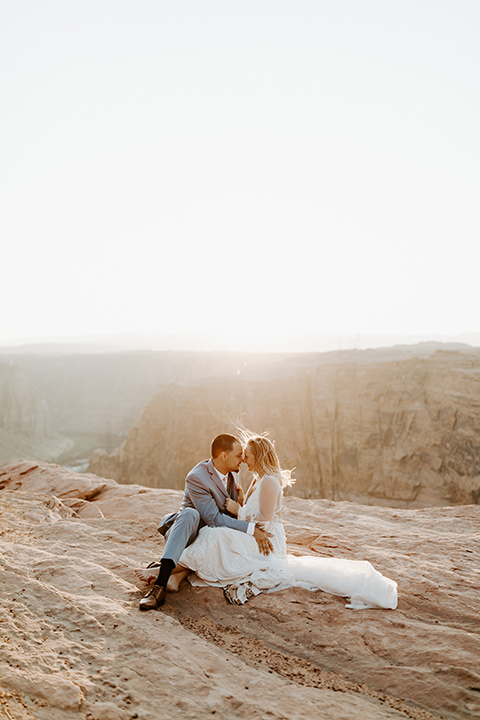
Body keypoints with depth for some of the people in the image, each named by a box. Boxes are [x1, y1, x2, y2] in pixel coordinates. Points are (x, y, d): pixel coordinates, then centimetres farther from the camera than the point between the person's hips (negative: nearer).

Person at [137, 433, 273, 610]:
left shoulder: (229, 474, 4)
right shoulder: (196, 477, -20)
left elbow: (232, 516, 16)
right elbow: (214, 519, -25)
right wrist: (251, 529, -27)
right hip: (186, 534, -6)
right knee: (190, 514, -38)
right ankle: (160, 583, -49)